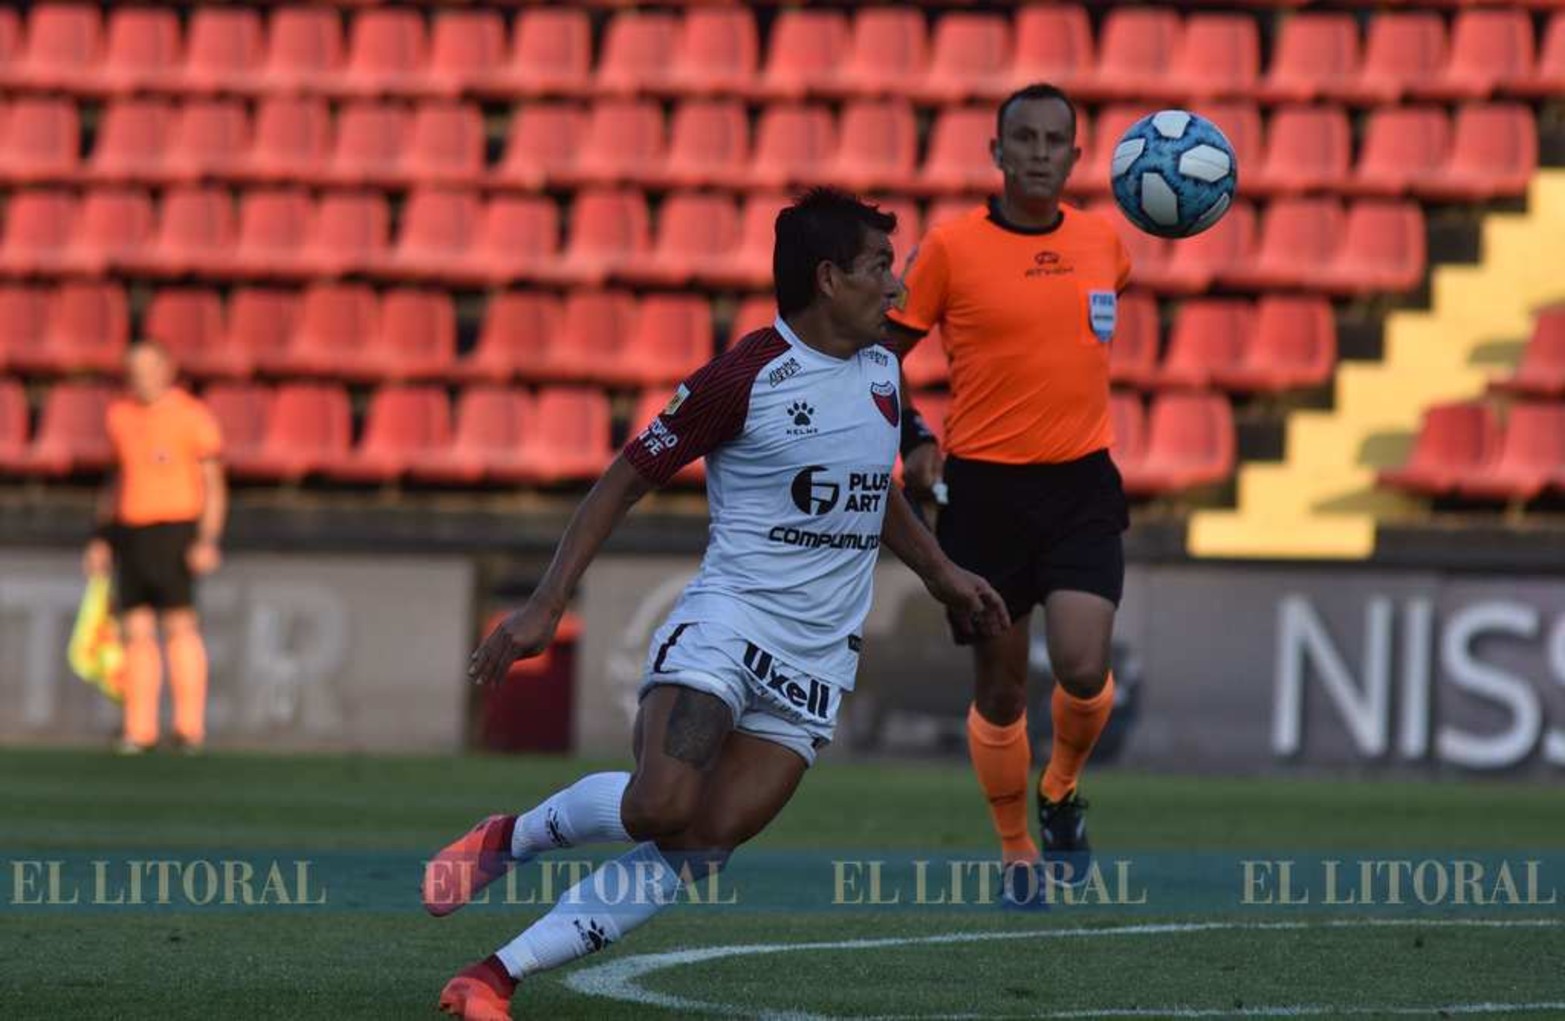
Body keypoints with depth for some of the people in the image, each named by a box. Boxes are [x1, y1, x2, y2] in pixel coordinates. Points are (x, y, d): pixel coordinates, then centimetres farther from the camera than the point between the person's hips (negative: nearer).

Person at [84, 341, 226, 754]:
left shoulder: (192, 417, -4)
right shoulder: (119, 416, 14)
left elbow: (213, 486, -4)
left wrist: (208, 541, -14)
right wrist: (102, 537, 20)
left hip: (175, 530, -5)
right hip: (129, 531, 5)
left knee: (180, 624, -11)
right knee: (137, 630, 2)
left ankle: (190, 726, -8)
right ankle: (140, 730, 4)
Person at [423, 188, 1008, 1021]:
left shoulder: (881, 371, 12)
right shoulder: (746, 375, -10)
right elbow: (627, 477, -5)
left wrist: (940, 573, 36)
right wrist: (546, 605, -10)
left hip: (817, 663, 6)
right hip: (730, 619, -6)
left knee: (700, 844, -9)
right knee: (661, 808, -28)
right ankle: (508, 839, 3)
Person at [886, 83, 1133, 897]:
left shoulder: (1101, 241, 4)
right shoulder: (949, 248, -7)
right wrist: (911, 439, -11)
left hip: (1081, 484, 2)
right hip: (983, 487, -2)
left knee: (1083, 670, -15)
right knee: (1001, 689, 6)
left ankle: (1063, 791, 16)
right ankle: (1017, 849, 26)